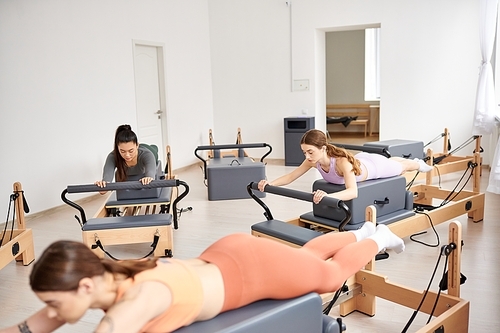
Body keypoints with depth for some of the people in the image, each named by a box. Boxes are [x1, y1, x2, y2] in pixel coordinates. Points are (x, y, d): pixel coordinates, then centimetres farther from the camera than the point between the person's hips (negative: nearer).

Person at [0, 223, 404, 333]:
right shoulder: (101, 277, -19)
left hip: (256, 268, -5)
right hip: (229, 253, 6)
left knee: (332, 275, 24)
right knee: (307, 254, 32)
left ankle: (378, 238, 50)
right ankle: (362, 231, 57)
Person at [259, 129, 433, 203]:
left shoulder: (342, 162, -50)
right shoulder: (313, 160, -31)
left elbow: (353, 192, -61)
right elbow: (292, 176, -23)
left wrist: (328, 196, -78)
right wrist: (270, 183, -40)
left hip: (374, 166, -6)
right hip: (360, 160, 6)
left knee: (401, 167, 29)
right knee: (390, 160, 40)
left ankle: (419, 163, 63)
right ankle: (409, 161, 74)